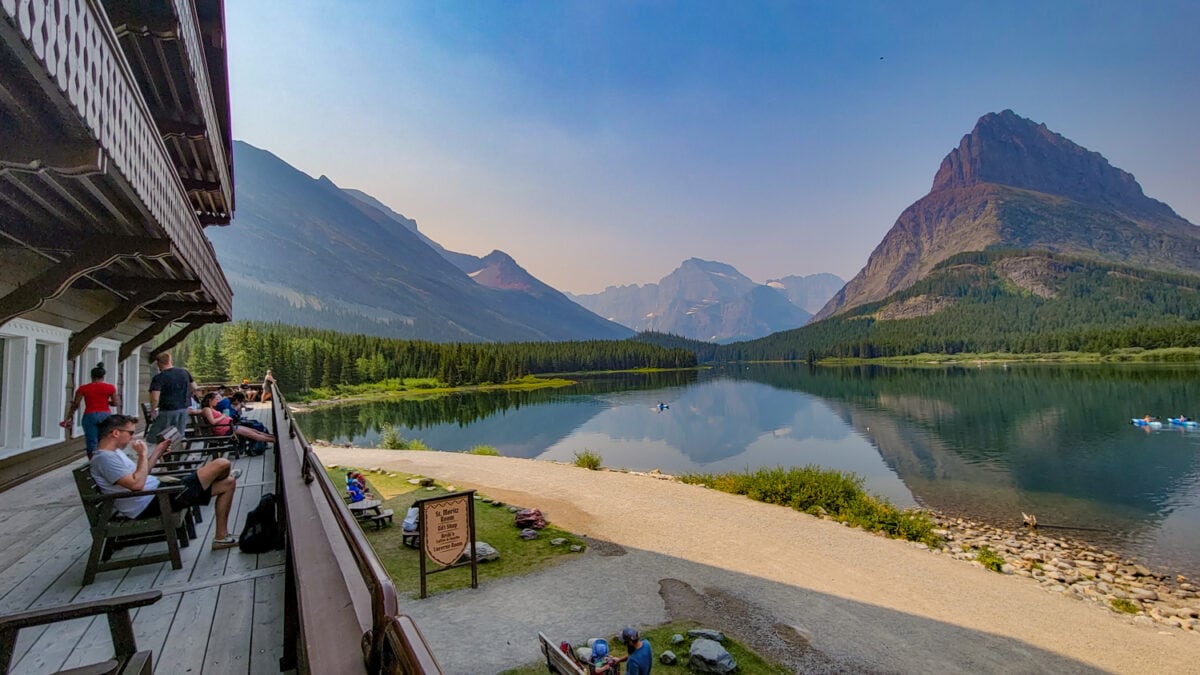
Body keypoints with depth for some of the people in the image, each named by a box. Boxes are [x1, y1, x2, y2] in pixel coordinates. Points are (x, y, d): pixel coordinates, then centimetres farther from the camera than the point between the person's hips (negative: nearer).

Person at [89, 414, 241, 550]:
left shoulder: (114, 452, 16)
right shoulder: (104, 458, -17)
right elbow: (137, 484, -26)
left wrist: (157, 452, 18)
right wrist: (143, 454, -17)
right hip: (153, 502, -11)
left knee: (228, 483, 8)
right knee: (221, 464, -15)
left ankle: (221, 536, 11)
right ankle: (219, 475, 27)